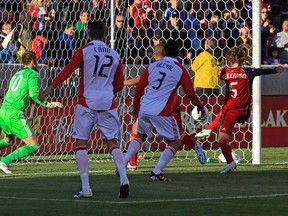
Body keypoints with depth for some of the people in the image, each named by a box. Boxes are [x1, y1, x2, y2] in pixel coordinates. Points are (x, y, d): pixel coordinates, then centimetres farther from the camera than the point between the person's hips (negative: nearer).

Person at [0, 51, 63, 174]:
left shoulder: (17, 74, 22)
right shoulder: (32, 74, -2)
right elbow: (33, 94, -17)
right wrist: (47, 104, -11)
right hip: (16, 114, -8)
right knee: (33, 146, -6)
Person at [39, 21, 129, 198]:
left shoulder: (83, 51, 1)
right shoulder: (115, 55, 12)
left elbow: (68, 70, -11)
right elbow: (119, 85, 16)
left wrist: (51, 87, -14)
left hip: (87, 102, -3)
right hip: (108, 103, 3)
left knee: (81, 142, 3)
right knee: (113, 143, 5)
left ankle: (86, 188, -4)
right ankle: (123, 178, -17)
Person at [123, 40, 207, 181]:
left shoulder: (152, 66, 10)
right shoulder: (180, 70, 0)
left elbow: (139, 88, 10)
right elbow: (190, 94, 2)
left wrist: (136, 108, 22)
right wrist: (201, 108, 17)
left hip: (144, 110, 5)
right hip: (162, 112, -5)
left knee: (140, 136, 26)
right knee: (175, 143, 8)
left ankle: (122, 165, 16)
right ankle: (156, 172, -5)